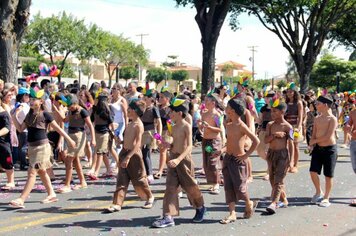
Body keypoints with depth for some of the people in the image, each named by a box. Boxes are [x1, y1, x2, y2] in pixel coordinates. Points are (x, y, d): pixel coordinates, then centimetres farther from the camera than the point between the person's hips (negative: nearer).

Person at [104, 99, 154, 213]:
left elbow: (138, 143, -21)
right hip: (125, 152, 8)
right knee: (122, 180, 2)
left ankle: (150, 197, 28)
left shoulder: (138, 124, -14)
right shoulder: (130, 123, 12)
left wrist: (128, 157, -26)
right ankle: (117, 204, -1)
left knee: (139, 180, 6)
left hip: (134, 154, -8)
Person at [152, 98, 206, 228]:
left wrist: (178, 159, -33)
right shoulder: (174, 127, 11)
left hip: (184, 159, -7)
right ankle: (168, 216, -2)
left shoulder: (186, 126, -13)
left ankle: (200, 208, 32)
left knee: (190, 186, 7)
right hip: (173, 158, 7)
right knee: (170, 187, -1)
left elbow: (189, 146, -22)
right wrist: (168, 145, -2)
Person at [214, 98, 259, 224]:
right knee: (228, 186, 3)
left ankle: (249, 204, 28)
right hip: (227, 158, 8)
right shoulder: (228, 125, 10)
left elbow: (256, 141, -17)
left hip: (238, 160, -8)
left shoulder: (241, 126, -15)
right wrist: (222, 150, 7)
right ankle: (232, 213, 6)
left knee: (239, 186, 0)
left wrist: (246, 155, -16)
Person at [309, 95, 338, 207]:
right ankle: (318, 192, 22)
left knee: (328, 175, 3)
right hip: (318, 148, 6)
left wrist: (314, 141, -10)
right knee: (313, 172, -2)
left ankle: (326, 198, 17)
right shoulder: (317, 119, 8)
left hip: (330, 149, -5)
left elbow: (328, 136, -19)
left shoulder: (332, 119, -13)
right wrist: (312, 144, -7)